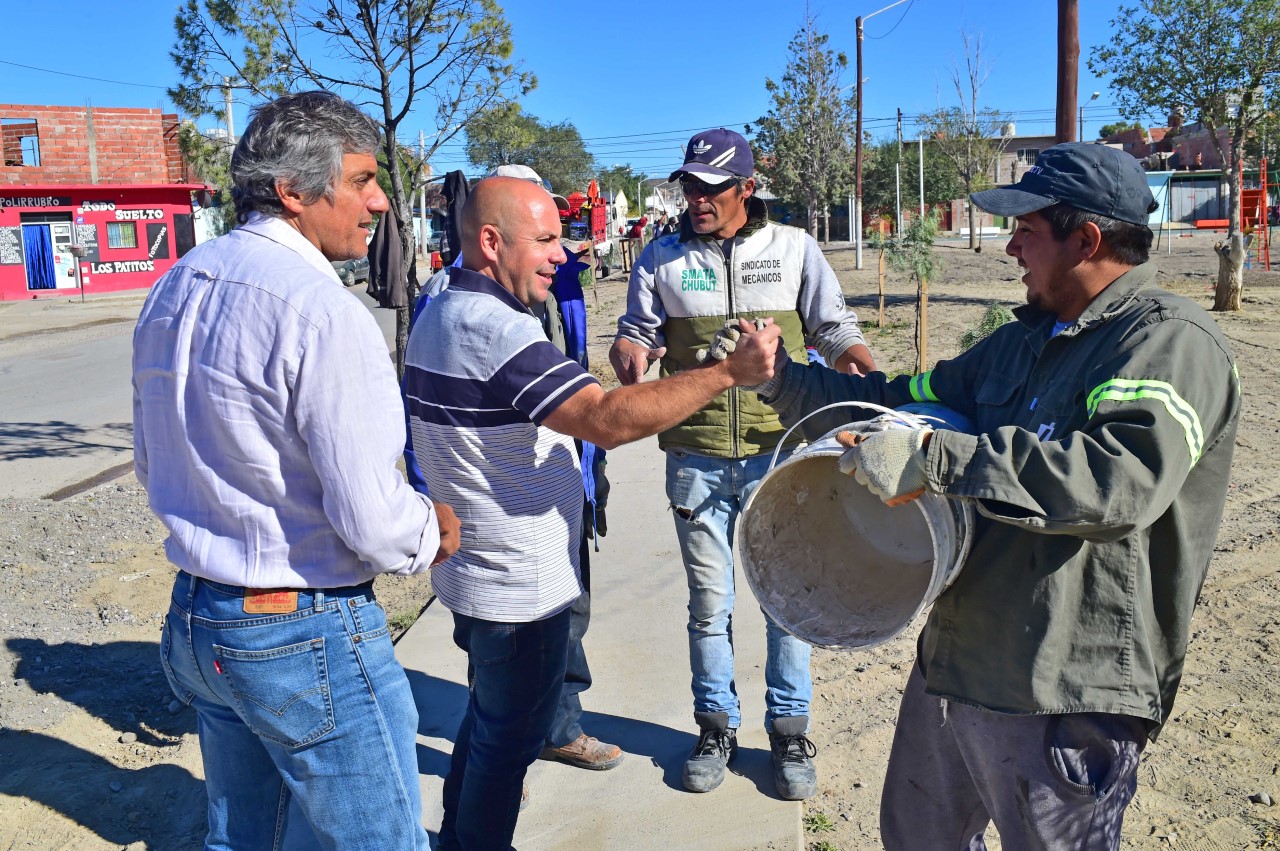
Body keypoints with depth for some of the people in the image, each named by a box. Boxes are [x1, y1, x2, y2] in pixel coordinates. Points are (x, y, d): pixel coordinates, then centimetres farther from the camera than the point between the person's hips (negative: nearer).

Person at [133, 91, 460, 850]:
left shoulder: (173, 289, 6)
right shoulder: (321, 310, -22)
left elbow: (153, 463, 16)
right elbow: (371, 520, -24)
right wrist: (434, 533, -4)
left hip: (194, 618, 9)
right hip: (307, 640, -9)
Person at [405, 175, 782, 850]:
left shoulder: (439, 314, 7)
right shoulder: (496, 328, -27)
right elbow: (609, 420, -35)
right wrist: (730, 372, -31)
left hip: (472, 573, 10)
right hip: (519, 587, -10)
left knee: (487, 720, 27)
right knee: (510, 738, 9)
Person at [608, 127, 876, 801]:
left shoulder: (794, 248, 3)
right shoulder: (661, 258, 5)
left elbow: (834, 329, 5)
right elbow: (636, 334, 9)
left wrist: (873, 376, -14)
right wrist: (629, 352, -15)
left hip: (778, 451, 0)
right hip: (696, 458, 1)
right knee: (709, 601, 10)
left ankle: (788, 728, 25)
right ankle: (716, 724, 28)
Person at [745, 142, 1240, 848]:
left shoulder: (1171, 342, -16)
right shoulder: (1024, 339, 13)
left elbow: (1126, 477, -34)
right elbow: (904, 400, 18)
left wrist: (938, 458, -36)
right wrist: (782, 380, 11)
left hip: (1066, 700, -8)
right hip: (952, 660, 9)